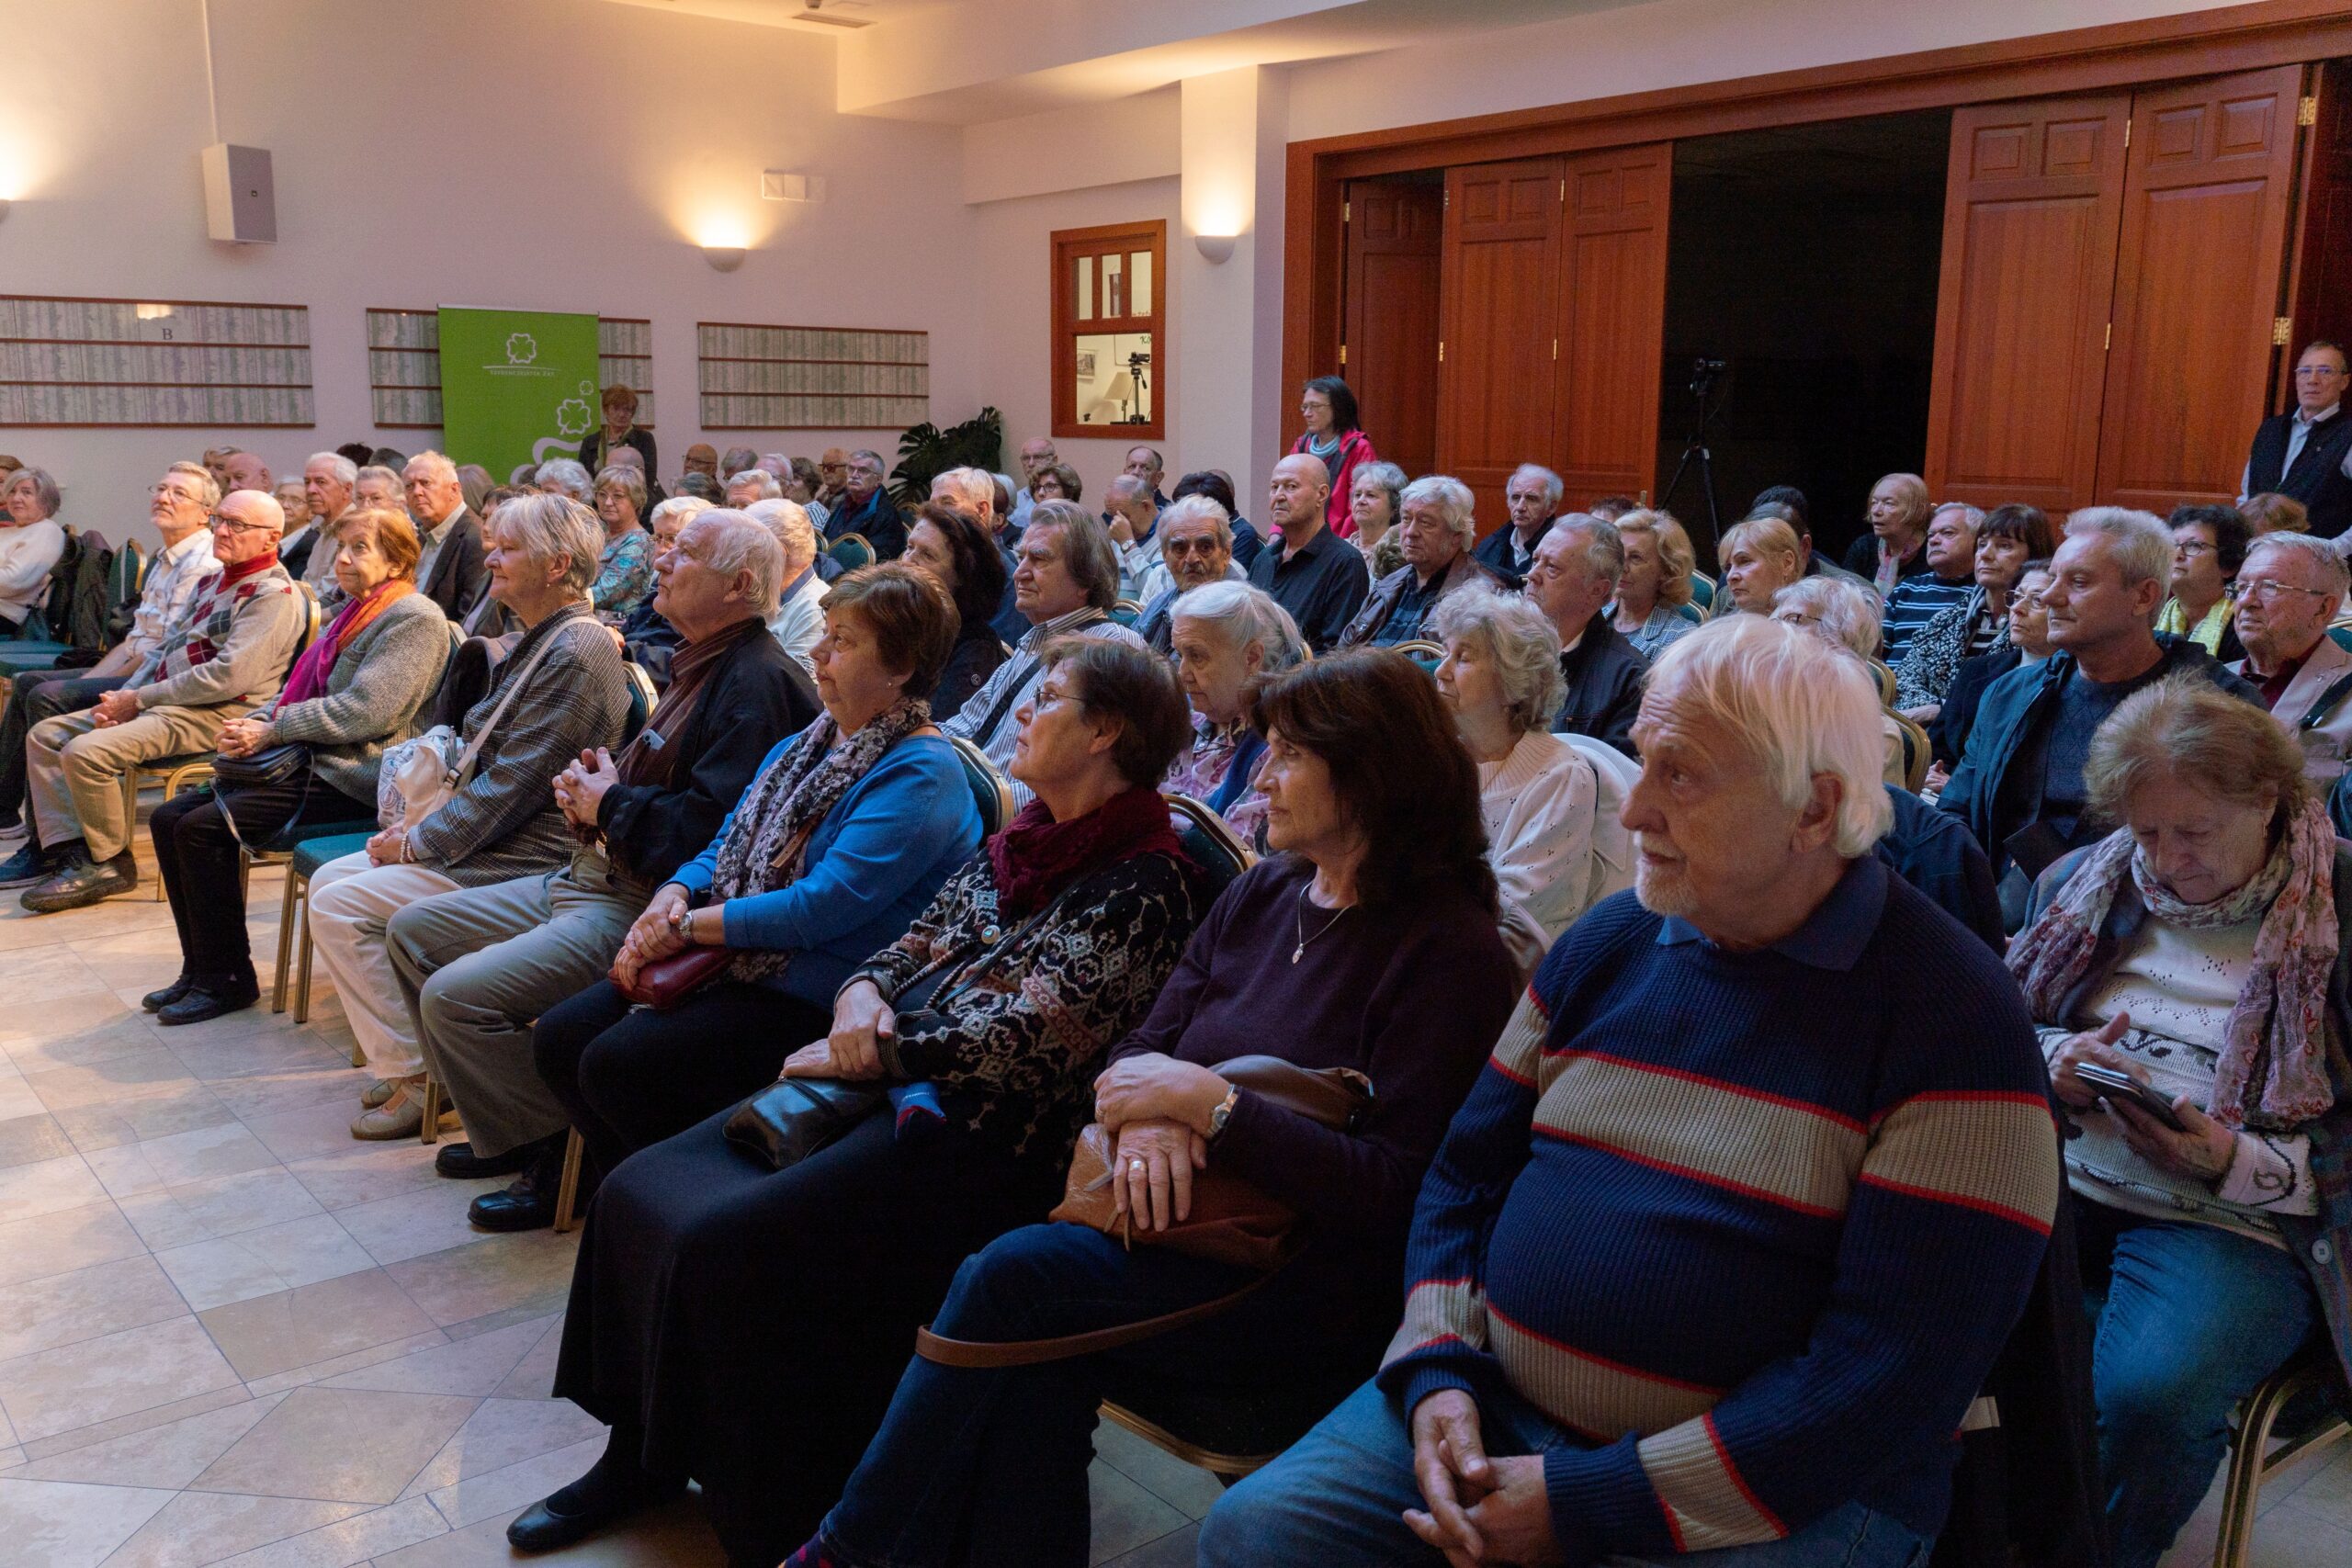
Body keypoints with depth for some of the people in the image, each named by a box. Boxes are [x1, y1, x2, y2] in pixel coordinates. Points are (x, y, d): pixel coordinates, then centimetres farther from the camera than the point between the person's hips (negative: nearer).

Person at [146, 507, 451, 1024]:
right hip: (310, 760, 10)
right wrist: (254, 723, 1)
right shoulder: (354, 612, 20)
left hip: (350, 778, -10)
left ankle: (228, 981, -6)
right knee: (169, 817, 1)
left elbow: (362, 711, -21)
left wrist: (272, 731, -15)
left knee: (204, 827, -20)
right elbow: (301, 690, 22)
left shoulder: (414, 618, -12)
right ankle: (200, 970, 8)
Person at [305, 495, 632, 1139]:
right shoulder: (539, 642, 14)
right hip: (487, 839, 11)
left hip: (524, 860, -11)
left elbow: (511, 786, -22)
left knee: (340, 905, -13)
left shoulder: (575, 654, -19)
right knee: (329, 880, 10)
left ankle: (416, 1078, -4)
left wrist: (418, 844, -12)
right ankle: (403, 1058, 13)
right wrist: (424, 824, 7)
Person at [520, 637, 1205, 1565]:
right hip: (884, 1084, 9)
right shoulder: (1022, 841, 14)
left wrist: (871, 1053, -13)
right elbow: (915, 946, 17)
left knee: (724, 1244, -22)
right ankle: (640, 1455, 14)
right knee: (639, 1193, -1)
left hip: (980, 1132, -9)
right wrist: (861, 995, -6)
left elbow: (1026, 1035, -20)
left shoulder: (1143, 883, -12)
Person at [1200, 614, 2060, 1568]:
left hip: (1785, 1488, -4)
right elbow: (1469, 1168, 12)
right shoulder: (1607, 944, 7)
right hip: (1499, 1413, 5)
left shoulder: (1950, 1019, -12)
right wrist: (1438, 1372, -6)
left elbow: (1905, 1366, -17)